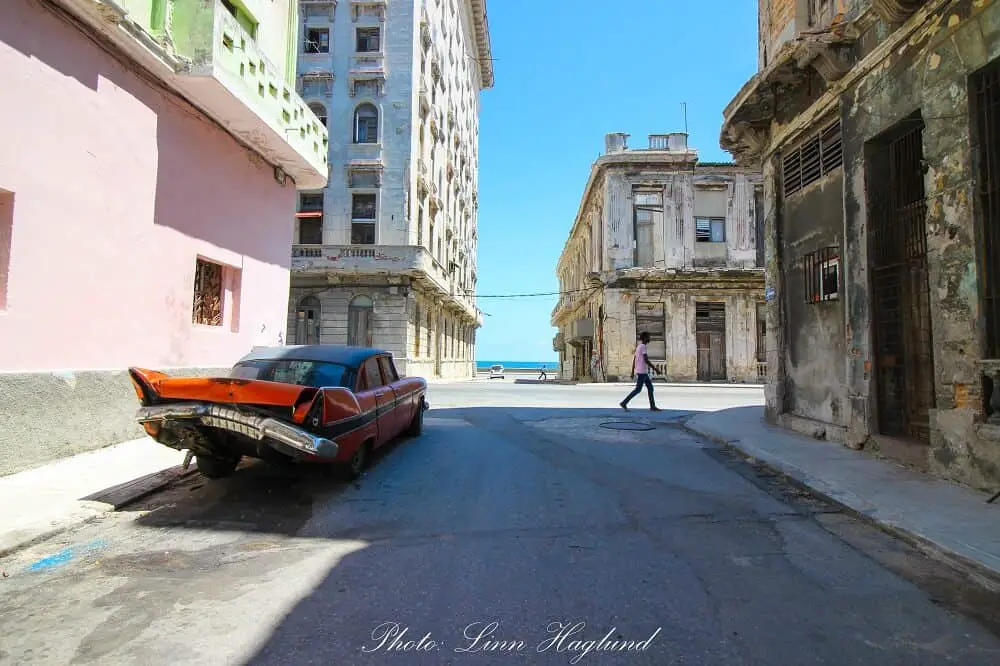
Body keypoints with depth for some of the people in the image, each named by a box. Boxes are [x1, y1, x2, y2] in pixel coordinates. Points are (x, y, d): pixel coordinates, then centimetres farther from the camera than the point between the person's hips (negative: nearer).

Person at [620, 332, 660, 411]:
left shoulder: (638, 347, 16)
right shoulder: (643, 346, -12)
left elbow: (634, 359, 17)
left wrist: (633, 372, 17)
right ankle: (624, 403, -6)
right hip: (642, 372, -10)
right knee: (638, 389, -7)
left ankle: (652, 406, 9)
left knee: (650, 387, 9)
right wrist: (654, 368, -13)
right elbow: (646, 360, -19)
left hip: (644, 372, 10)